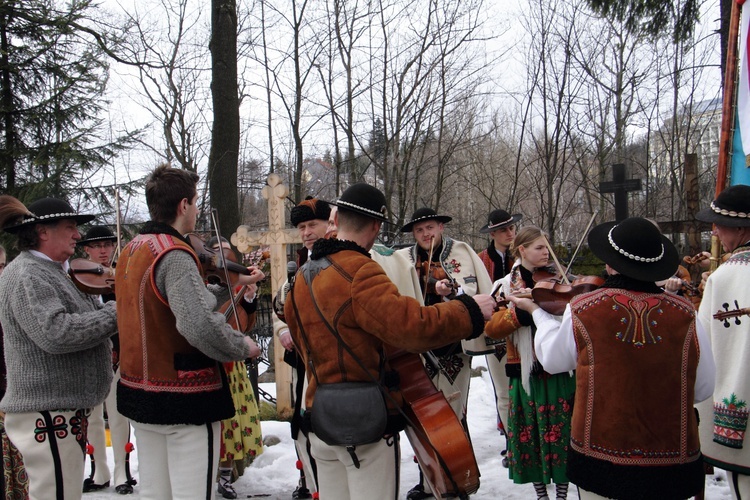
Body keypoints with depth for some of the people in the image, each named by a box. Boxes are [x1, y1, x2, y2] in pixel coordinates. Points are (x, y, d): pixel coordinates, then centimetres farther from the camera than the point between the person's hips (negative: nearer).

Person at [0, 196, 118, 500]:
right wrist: (115, 314, -20)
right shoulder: (26, 276, -14)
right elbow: (55, 333, -27)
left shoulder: (52, 272, 16)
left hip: (65, 408, 10)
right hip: (48, 413, -10)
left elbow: (79, 320, 18)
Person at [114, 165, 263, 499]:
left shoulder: (131, 251, 8)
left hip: (139, 391, 9)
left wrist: (233, 282, 19)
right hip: (185, 398, -9)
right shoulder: (175, 255, -20)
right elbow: (200, 325, -33)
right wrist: (243, 347, -17)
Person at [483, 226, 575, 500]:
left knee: (562, 432, 5)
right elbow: (491, 327, -9)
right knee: (531, 436, 8)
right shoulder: (506, 287, 2)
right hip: (526, 372, -1)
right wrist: (520, 311, -24)